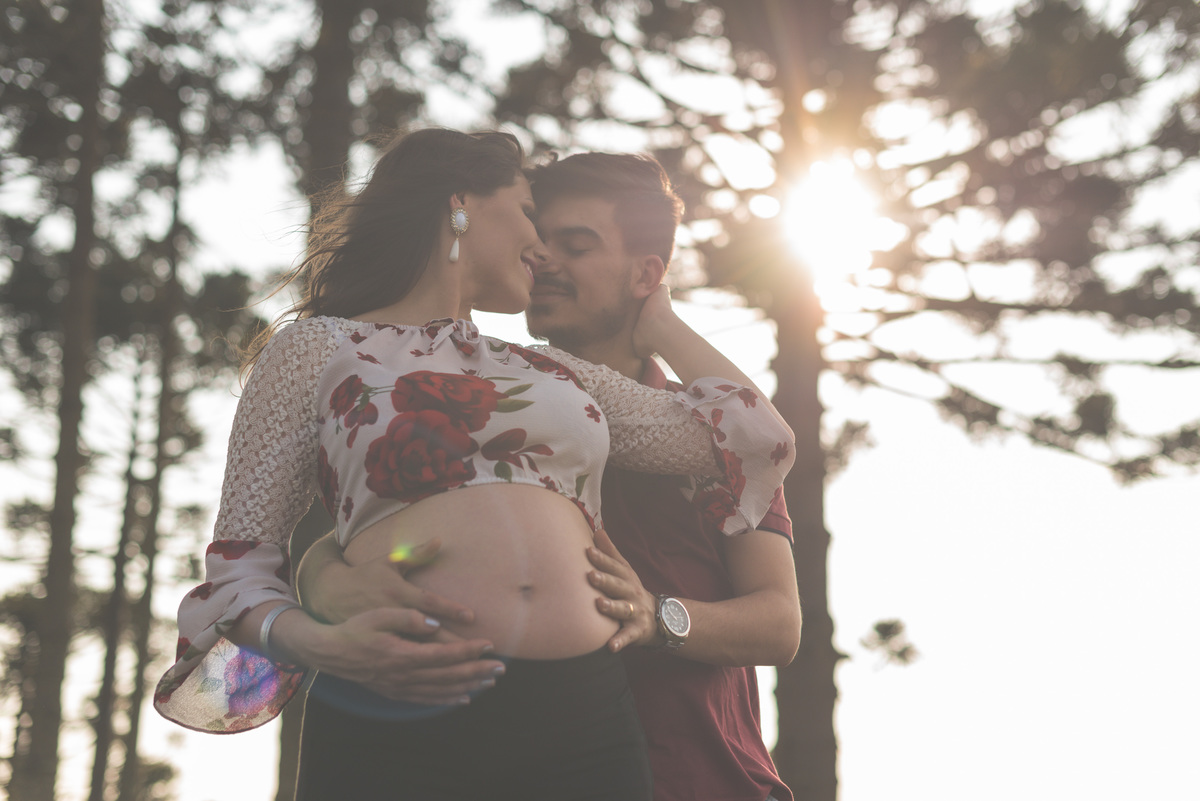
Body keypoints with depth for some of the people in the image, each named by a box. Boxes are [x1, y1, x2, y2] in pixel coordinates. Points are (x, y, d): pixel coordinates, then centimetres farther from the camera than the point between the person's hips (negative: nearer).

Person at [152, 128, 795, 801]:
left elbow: (758, 438, 19)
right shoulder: (318, 349, 12)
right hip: (394, 731, -4)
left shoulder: (555, 371, 23)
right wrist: (314, 643, -16)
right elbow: (240, 562, 5)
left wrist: (660, 324, 31)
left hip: (583, 723, 4)